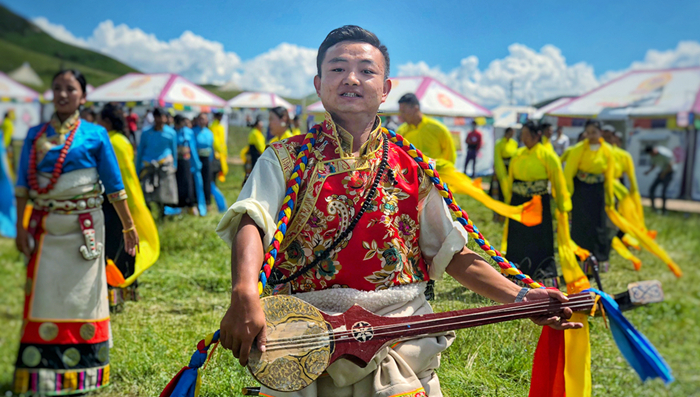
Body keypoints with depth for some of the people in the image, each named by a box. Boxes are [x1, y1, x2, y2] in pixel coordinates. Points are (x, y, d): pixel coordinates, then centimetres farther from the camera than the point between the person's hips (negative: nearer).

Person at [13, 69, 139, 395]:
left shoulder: (95, 135, 0)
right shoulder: (36, 135, 7)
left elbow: (114, 187, 2)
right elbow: (23, 186, 6)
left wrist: (128, 226, 3)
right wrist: (20, 228, 0)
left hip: (83, 227, -2)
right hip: (46, 229, 2)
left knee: (82, 295, 3)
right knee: (44, 296, 3)